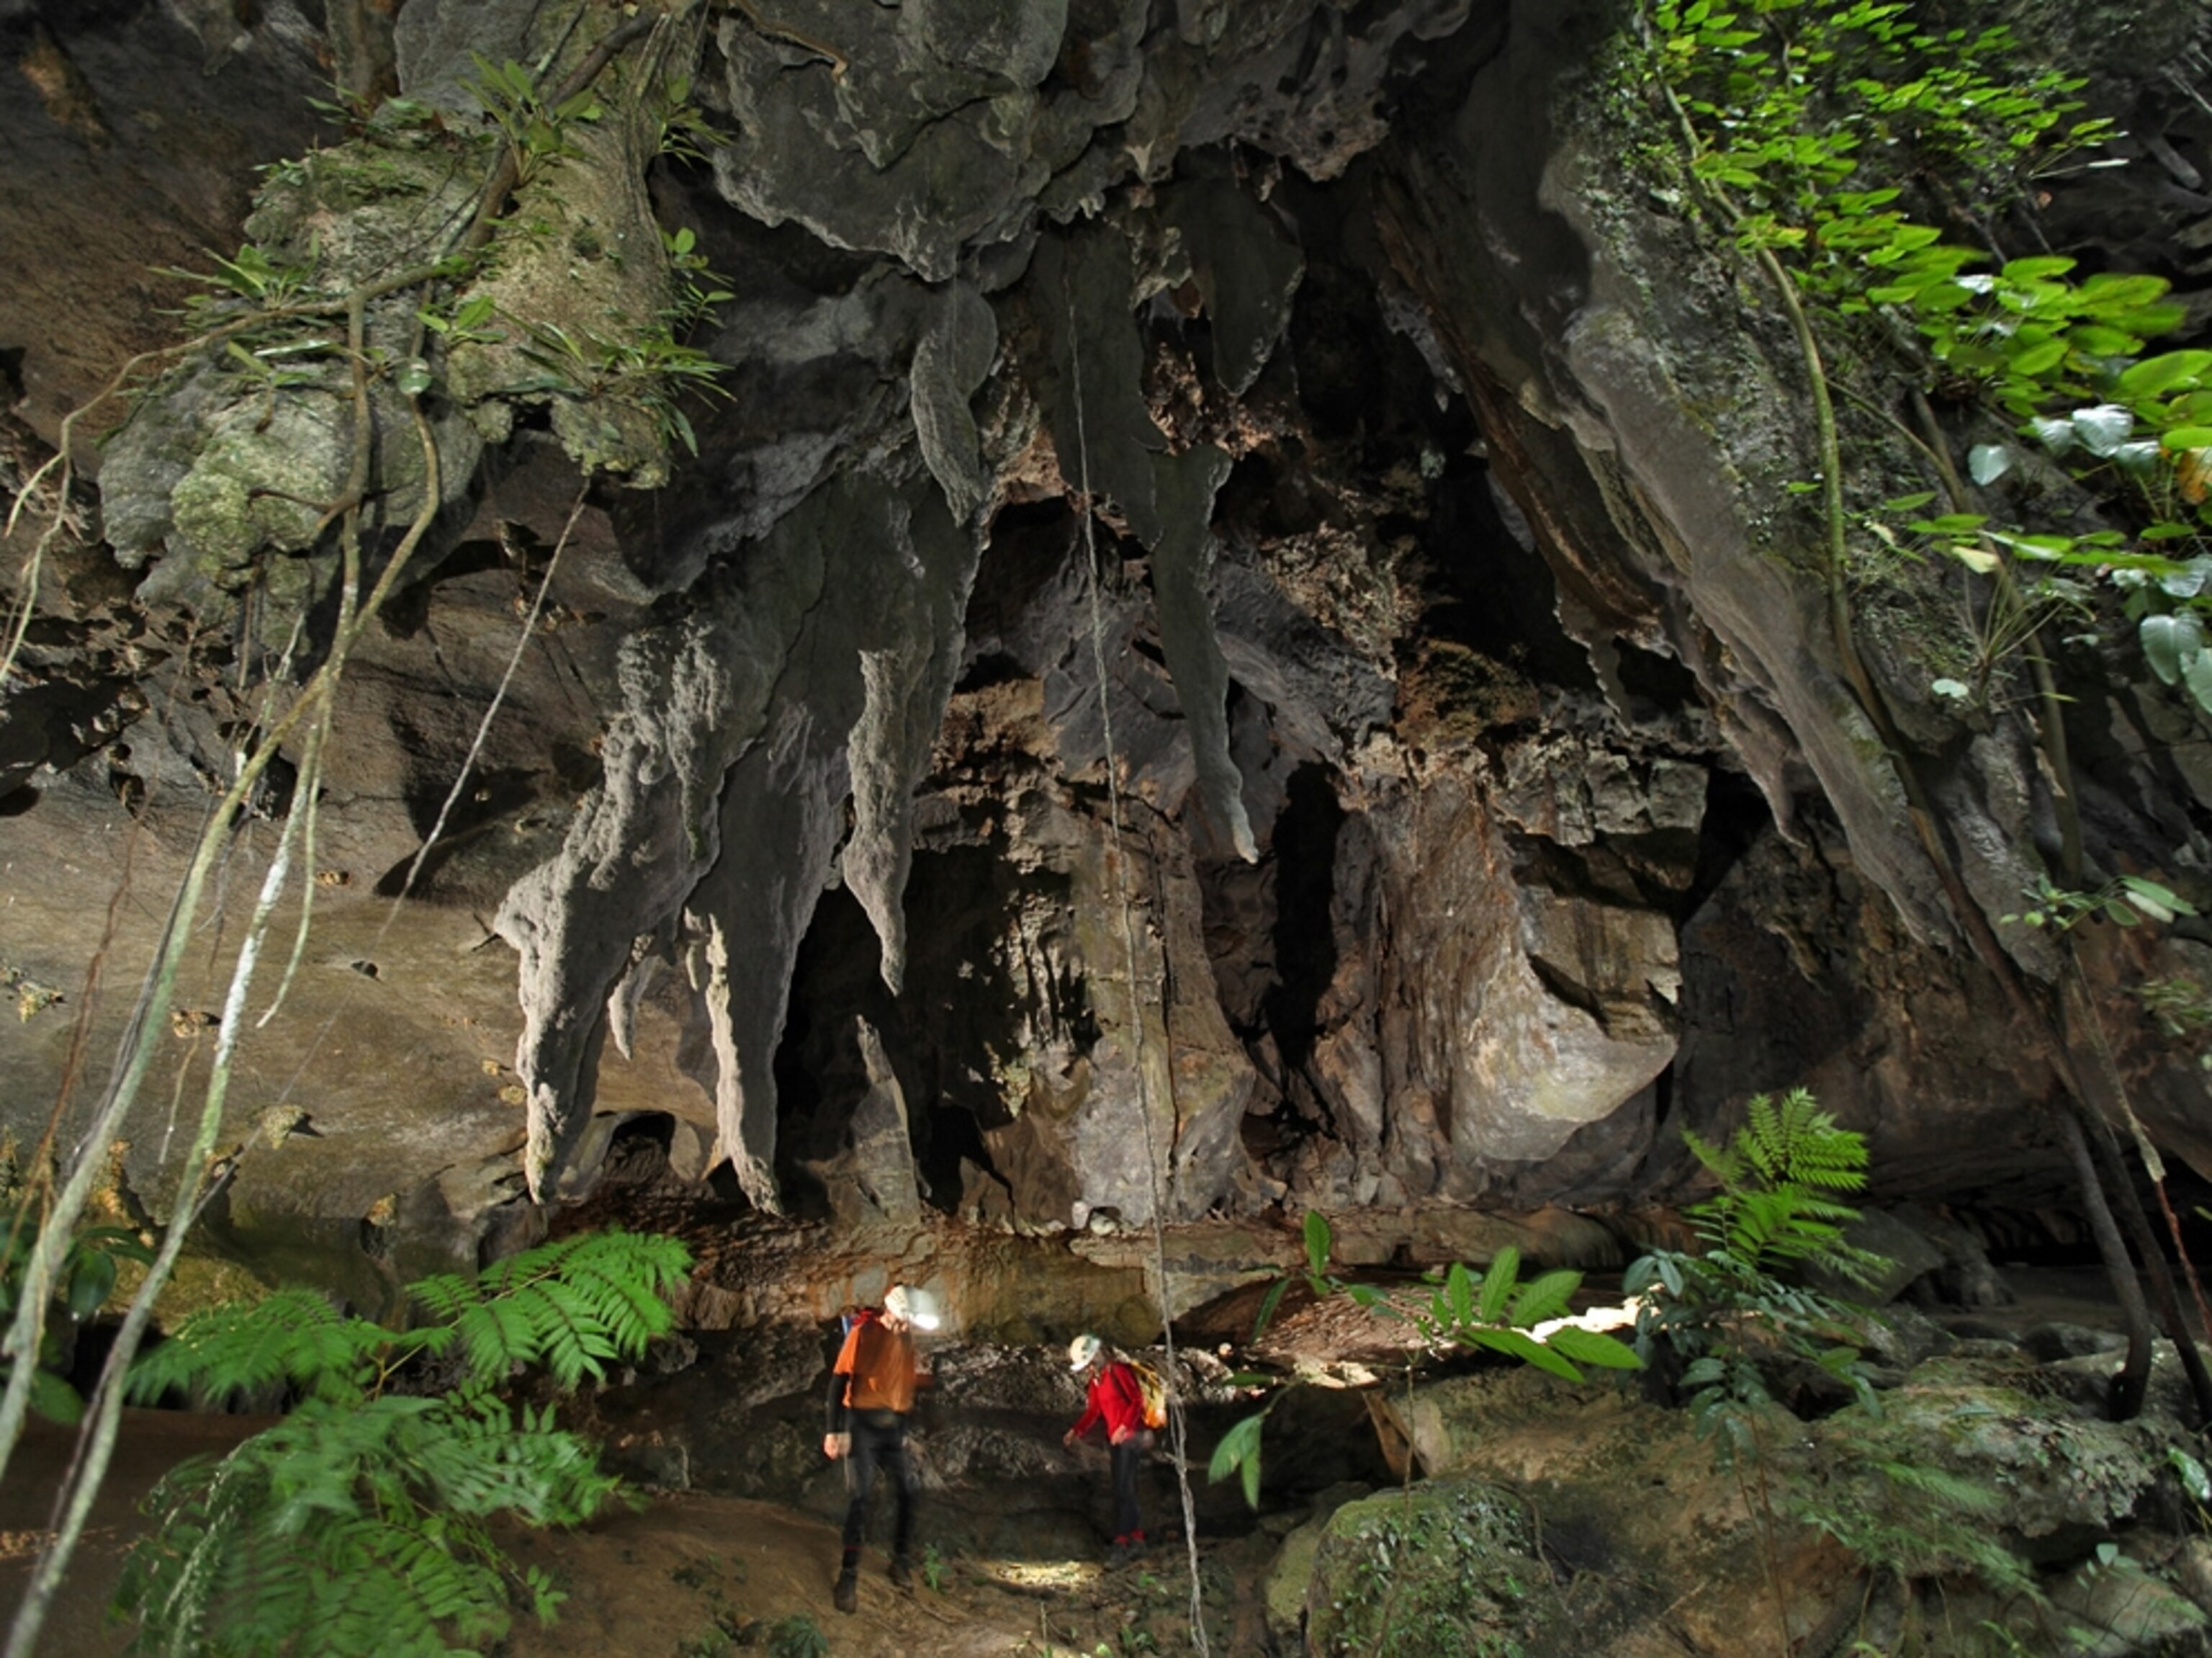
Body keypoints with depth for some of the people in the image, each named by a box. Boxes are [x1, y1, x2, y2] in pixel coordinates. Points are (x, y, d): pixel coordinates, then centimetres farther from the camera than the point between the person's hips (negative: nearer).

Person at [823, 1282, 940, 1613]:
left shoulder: (906, 1338, 7)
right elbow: (839, 1381, -14)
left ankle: (901, 1559, 23)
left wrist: (904, 1430, 15)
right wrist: (834, 1430, -18)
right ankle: (849, 1574, 2)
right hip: (863, 1423, -6)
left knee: (906, 1491, 6)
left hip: (893, 1427, 6)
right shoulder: (863, 1333, -13)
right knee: (861, 1495, -8)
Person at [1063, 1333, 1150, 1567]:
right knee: (1126, 1491, 12)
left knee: (1123, 1491, -10)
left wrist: (1124, 1427, -26)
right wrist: (1077, 1431, -1)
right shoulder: (1095, 1379, 11)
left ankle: (1121, 1545, -9)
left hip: (1130, 1437, -8)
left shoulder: (1119, 1371, -14)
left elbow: (1138, 1400, -17)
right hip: (1114, 1439, 8)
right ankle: (1137, 1539, 22)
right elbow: (1094, 1411, 12)